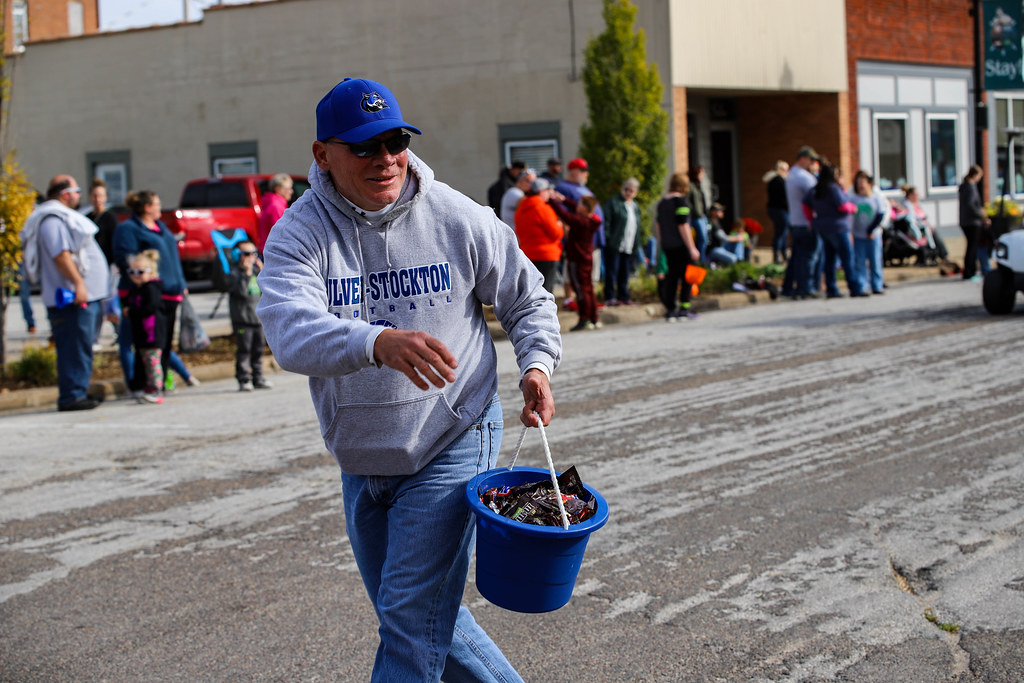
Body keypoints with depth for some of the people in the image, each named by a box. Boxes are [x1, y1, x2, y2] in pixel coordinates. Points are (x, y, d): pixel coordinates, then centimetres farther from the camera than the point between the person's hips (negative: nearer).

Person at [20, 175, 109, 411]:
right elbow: (60, 254, -25)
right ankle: (71, 396, -7)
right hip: (72, 298, -11)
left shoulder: (63, 217, 21)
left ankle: (78, 392, 21)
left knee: (82, 346, 15)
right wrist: (78, 282, -29)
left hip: (84, 295, 11)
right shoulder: (53, 220, -14)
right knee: (75, 348, -9)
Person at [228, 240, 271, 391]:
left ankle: (258, 378, 17)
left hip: (258, 317, 6)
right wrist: (247, 273, -22)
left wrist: (263, 271, -1)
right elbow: (241, 291, -20)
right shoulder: (235, 273, -6)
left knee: (258, 350, 10)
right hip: (242, 319, -6)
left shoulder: (255, 270, 14)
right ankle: (244, 380, -4)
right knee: (243, 350, -6)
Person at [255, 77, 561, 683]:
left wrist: (537, 365, -10)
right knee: (430, 620, 17)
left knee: (413, 622, -8)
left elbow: (528, 298, 9)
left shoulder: (458, 219, -8)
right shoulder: (299, 234, -11)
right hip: (362, 466, 3)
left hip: (451, 449, -3)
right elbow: (291, 333, -31)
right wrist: (378, 342, -49)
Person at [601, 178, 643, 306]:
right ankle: (609, 297, 1)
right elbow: (606, 221, -8)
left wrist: (636, 245, 15)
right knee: (612, 271, -3)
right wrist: (607, 239, -16)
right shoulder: (613, 202, -3)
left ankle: (623, 296, 18)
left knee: (625, 273, 10)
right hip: (614, 246, -6)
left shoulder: (636, 206, 17)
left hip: (629, 247, 6)